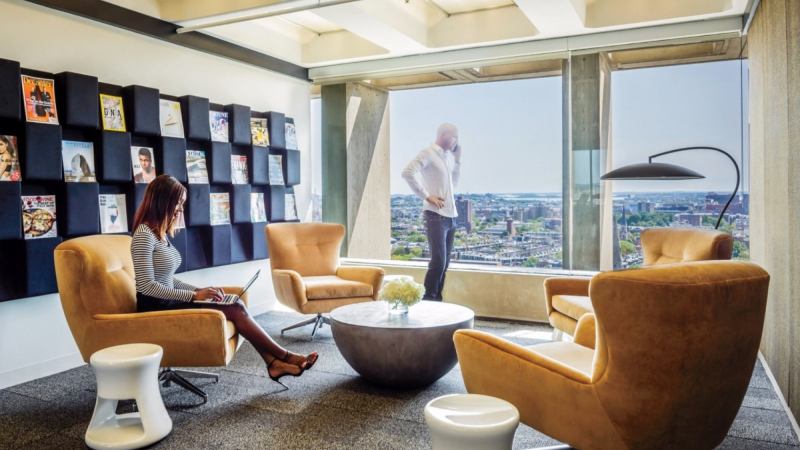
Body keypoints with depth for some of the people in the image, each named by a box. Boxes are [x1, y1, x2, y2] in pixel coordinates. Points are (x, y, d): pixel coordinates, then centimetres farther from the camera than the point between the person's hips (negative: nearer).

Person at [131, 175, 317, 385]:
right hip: (156, 308, -8)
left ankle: (273, 362, -10)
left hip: (168, 302, 8)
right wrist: (194, 295, -20)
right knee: (235, 310, -15)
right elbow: (146, 286, -21)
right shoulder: (144, 233, -16)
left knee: (237, 306, -8)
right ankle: (284, 356, -4)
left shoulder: (160, 232, 13)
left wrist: (199, 291, 1)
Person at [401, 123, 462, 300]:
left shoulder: (449, 155, 16)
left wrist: (458, 153, 17)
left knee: (444, 263, 9)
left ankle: (437, 300, 16)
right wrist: (426, 196, -18)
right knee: (438, 261, -12)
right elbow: (408, 173, -21)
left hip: (451, 216, 8)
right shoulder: (428, 153, -8)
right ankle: (428, 300, -1)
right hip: (436, 216, -8)